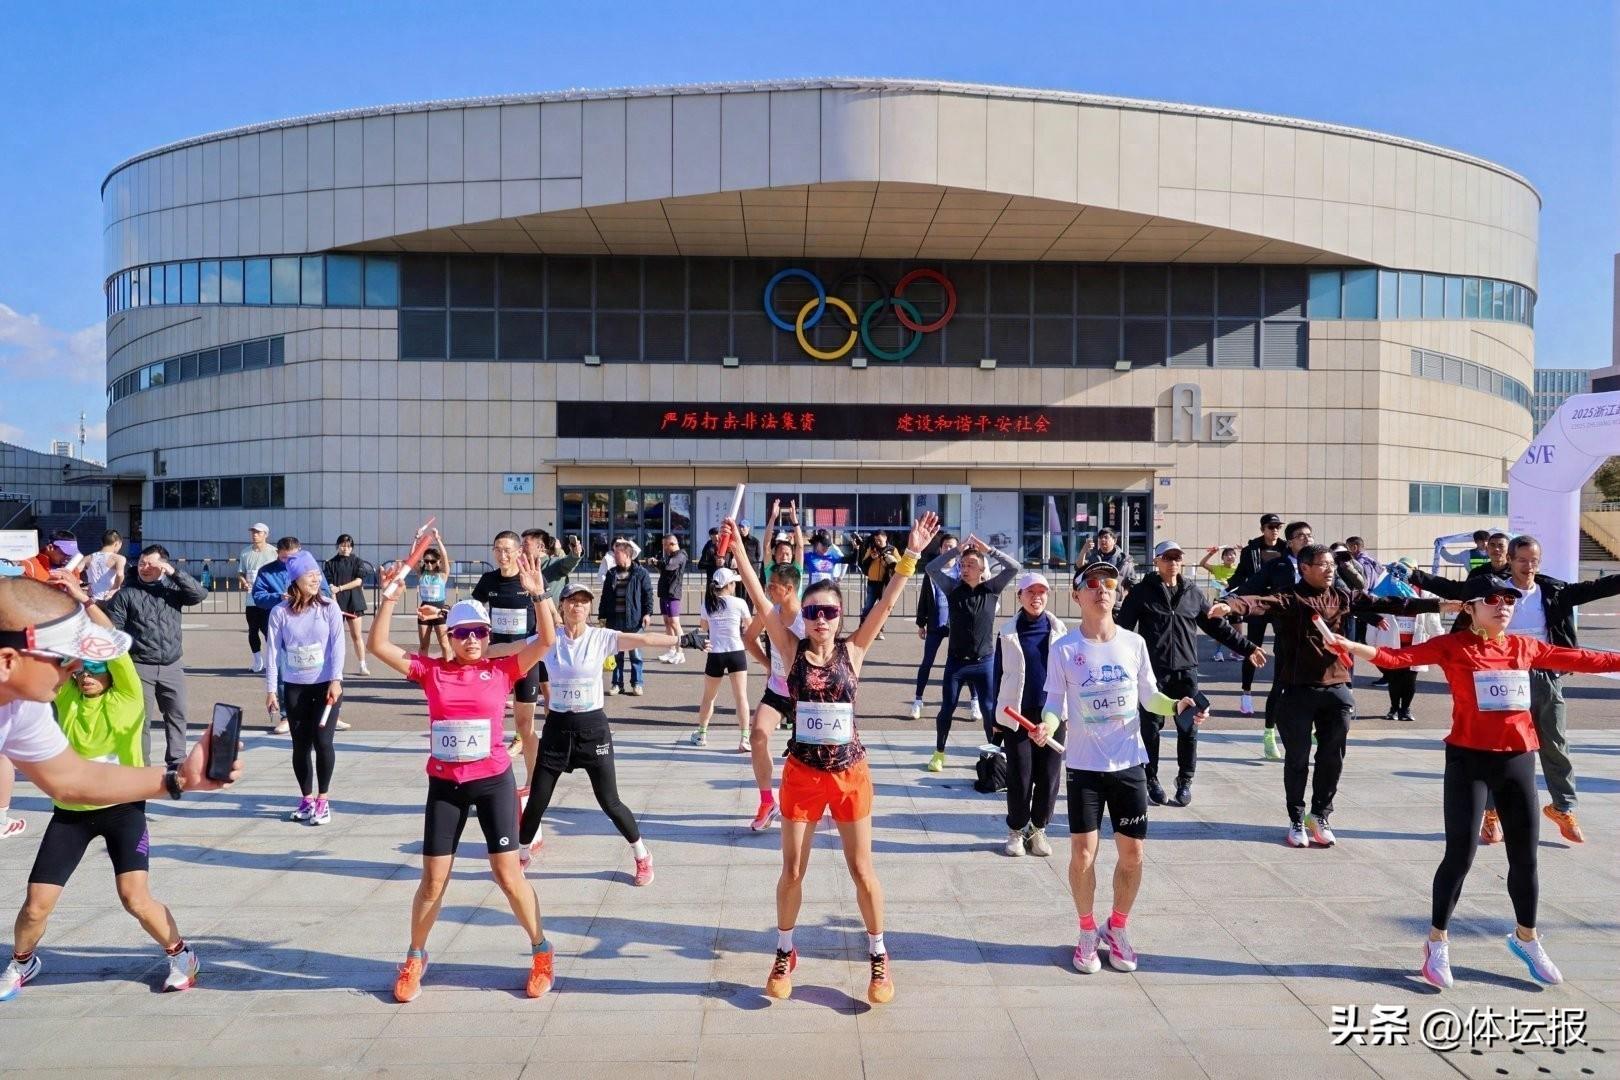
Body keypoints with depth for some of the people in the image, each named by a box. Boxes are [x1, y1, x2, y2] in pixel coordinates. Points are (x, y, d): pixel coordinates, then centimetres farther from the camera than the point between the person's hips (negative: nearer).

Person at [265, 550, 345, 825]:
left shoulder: (329, 608, -3)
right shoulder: (280, 612, -2)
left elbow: (337, 646, -6)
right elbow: (273, 651, -1)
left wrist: (335, 681, -13)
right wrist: (271, 688, -3)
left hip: (326, 685, -1)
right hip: (294, 687, 1)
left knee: (322, 741, -5)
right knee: (300, 744, 7)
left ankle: (323, 800, 8)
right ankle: (306, 799, 21)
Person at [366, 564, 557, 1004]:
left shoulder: (501, 670, -4)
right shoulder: (431, 671, 0)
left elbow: (546, 640, -14)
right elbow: (377, 645, -5)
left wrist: (537, 594, -25)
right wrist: (389, 599, -16)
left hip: (493, 781, -2)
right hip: (444, 785, 2)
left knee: (508, 874, 2)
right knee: (433, 880, 8)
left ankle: (541, 951, 20)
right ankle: (415, 958, 31)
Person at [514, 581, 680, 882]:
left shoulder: (601, 638, -7)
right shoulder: (549, 640, -2)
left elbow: (644, 639, -19)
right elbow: (510, 649, 0)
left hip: (593, 726, -2)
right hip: (557, 727, 2)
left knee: (610, 802, 1)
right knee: (537, 800, 6)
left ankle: (642, 856, 22)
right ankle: (521, 854, 31)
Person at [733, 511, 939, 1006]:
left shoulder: (852, 650, -4)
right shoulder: (793, 651, -3)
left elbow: (885, 603, -14)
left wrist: (911, 555, -23)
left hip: (850, 771, 0)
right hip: (802, 771, 1)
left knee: (862, 869, 9)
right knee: (792, 871, 10)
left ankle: (879, 957, 28)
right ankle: (785, 954, 32)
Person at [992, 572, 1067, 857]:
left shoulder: (1058, 629, 4)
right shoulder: (1007, 631, 1)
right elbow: (999, 673, 4)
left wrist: (1071, 712, 7)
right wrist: (997, 718, 4)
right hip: (1017, 715, -1)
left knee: (1049, 776, 4)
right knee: (1019, 777, 2)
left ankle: (1039, 829, 22)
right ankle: (1016, 831, 19)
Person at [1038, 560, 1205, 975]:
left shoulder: (1134, 643, 0)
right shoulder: (1064, 649, -7)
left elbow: (1149, 695, 9)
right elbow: (1055, 702, -3)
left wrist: (1176, 706, -10)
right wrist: (1049, 724, -24)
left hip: (1129, 763, 2)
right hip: (1084, 765, -2)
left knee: (1132, 853, 6)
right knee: (1082, 852, -2)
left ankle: (1118, 928, 29)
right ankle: (1088, 932, 21)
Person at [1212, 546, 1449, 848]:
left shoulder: (1343, 597, 8)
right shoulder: (1289, 599, -7)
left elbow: (1385, 604, 9)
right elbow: (1260, 603, -25)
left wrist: (1437, 604, 6)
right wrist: (1229, 605, -46)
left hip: (1336, 690, 4)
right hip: (1297, 690, -4)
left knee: (1332, 758, 10)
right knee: (1297, 759, 6)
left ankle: (1320, 816, 28)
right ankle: (1296, 821, 21)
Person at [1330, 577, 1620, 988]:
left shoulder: (1525, 646, 8)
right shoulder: (1452, 645, -6)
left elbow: (1581, 659, 17)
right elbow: (1399, 657, -18)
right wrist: (1349, 645, -33)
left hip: (1519, 760, 5)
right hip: (1469, 759, -5)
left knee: (1525, 856, 14)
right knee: (1461, 854, -1)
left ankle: (1526, 939, 36)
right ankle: (1437, 942, 15)